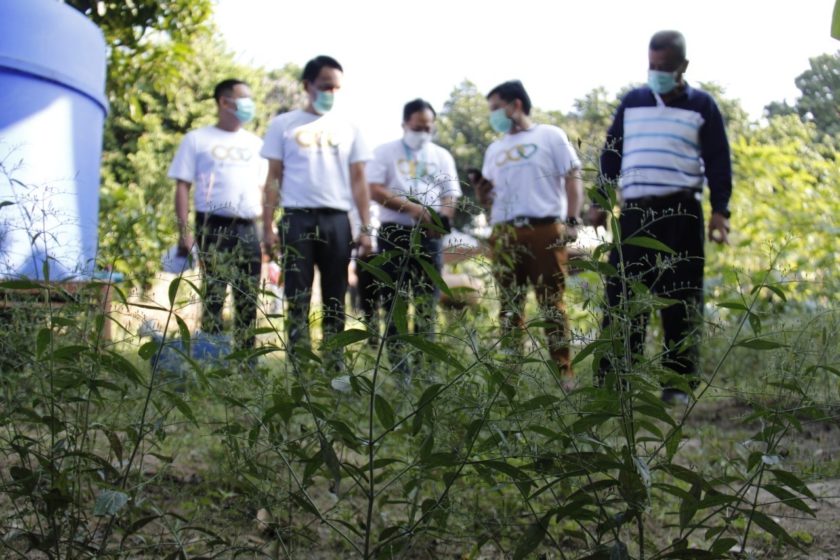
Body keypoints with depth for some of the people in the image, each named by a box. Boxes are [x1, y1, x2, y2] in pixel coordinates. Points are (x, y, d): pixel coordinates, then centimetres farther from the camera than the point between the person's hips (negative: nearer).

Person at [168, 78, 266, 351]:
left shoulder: (255, 143, 18)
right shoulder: (197, 139, 5)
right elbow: (182, 187, 1)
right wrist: (184, 233, -9)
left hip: (248, 229, 4)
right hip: (214, 228, -4)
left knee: (248, 298, 3)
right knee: (214, 296, -7)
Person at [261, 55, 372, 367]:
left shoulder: (348, 129, 12)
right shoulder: (284, 125, 8)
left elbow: (358, 181, 11)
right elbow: (274, 178, 6)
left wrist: (365, 228, 3)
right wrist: (268, 227, -2)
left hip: (337, 220, 2)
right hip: (297, 218, -2)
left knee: (335, 298, 4)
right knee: (298, 298, -1)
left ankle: (335, 365, 9)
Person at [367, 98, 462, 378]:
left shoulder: (442, 156, 13)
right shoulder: (386, 152, 5)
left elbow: (450, 196, 8)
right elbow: (375, 190, -7)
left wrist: (441, 218, -15)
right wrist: (411, 208, -18)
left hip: (429, 235, 2)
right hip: (394, 233, -2)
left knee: (427, 302, 0)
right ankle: (398, 365, 3)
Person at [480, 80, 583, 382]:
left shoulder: (550, 136, 6)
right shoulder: (495, 149, 21)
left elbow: (573, 179, 1)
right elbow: (488, 196, 20)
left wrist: (572, 221, -9)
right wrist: (482, 193, -3)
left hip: (545, 230, -5)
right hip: (504, 235, 5)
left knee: (552, 304, -5)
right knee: (509, 306, 5)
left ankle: (563, 371, -4)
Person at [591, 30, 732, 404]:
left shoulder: (701, 106, 6)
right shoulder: (632, 102, 13)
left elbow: (718, 162, 2)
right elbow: (610, 155, 16)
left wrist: (719, 211, -7)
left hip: (681, 214, -2)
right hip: (634, 212, 2)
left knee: (680, 300, -1)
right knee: (622, 297, -3)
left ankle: (678, 383, 5)